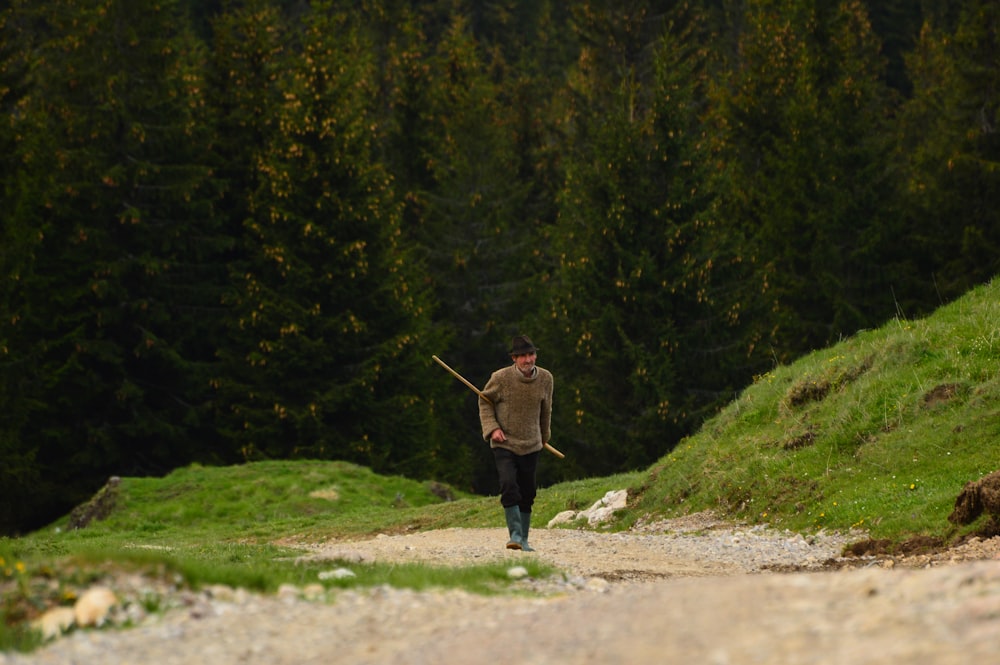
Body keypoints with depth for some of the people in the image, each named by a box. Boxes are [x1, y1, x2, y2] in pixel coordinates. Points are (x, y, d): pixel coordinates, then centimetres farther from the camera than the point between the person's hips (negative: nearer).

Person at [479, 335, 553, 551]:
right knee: (509, 486, -22)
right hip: (504, 444, -3)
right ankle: (515, 534, -19)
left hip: (531, 445, 3)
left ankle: (524, 539, 18)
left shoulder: (545, 379, -2)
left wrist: (544, 435, 27)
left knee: (527, 494, 8)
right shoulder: (501, 378, -13)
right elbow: (485, 401, 3)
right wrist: (492, 428, -10)